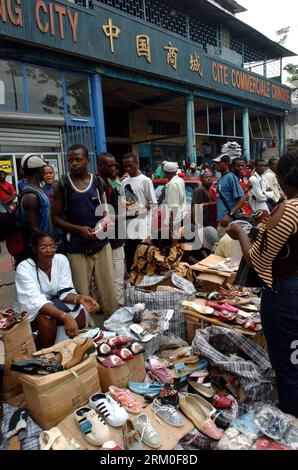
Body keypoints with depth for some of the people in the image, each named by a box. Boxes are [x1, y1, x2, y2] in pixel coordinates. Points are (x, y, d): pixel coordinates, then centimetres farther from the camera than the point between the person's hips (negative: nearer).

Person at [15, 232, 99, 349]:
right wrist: (65, 317, -48)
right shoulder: (24, 268, -23)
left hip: (54, 303, 4)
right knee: (47, 320, -34)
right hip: (31, 309, -3)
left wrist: (79, 298, -36)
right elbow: (36, 301, -34)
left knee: (80, 313, -22)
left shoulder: (61, 260, -12)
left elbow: (65, 291, -12)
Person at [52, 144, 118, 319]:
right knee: (81, 293, 5)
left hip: (101, 243, 2)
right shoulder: (63, 185, -2)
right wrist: (78, 229, -14)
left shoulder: (97, 182, 4)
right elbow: (56, 217, 0)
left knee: (108, 289, 7)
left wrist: (105, 221, -7)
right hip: (77, 247, -2)